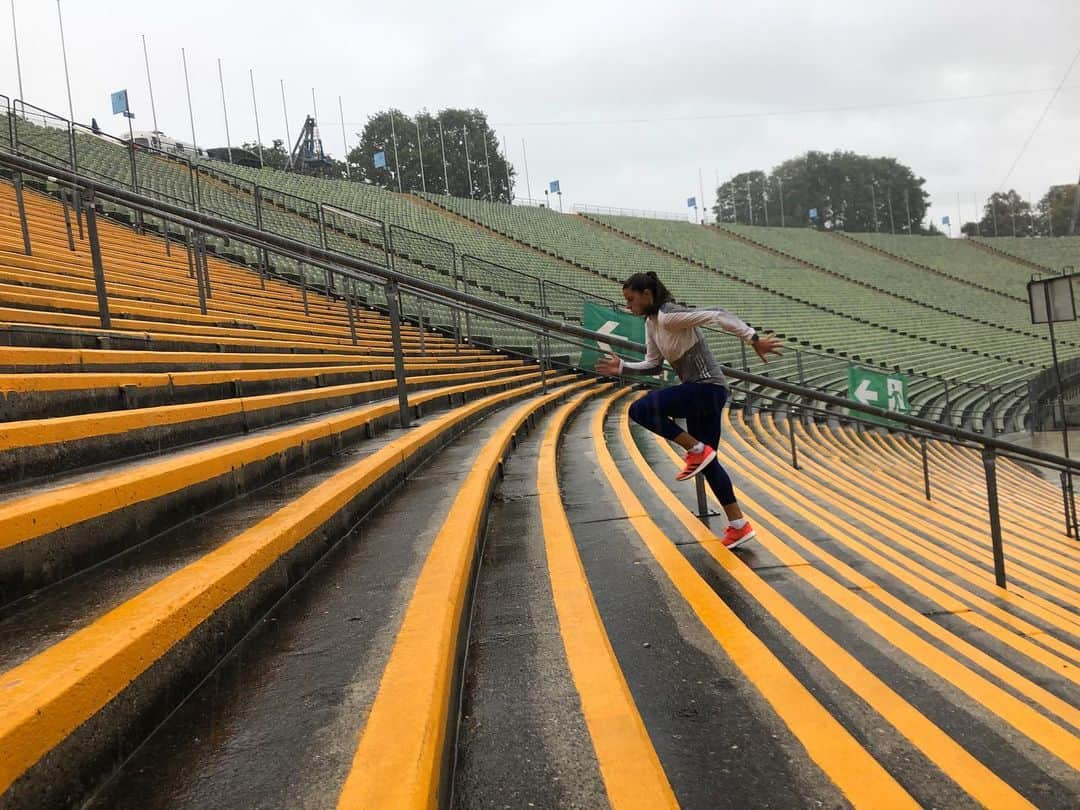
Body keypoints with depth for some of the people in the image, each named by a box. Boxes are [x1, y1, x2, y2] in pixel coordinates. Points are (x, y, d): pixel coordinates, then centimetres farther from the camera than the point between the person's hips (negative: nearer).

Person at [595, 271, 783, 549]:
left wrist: (754, 340, -25)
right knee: (707, 462, 13)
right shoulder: (651, 324, 12)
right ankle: (738, 525, 18)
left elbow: (718, 315, -22)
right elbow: (653, 365, 19)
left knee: (640, 409, -19)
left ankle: (697, 449, -8)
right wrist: (621, 367, 9)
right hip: (699, 391, 10)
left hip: (707, 389, -10)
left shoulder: (669, 316, -17)